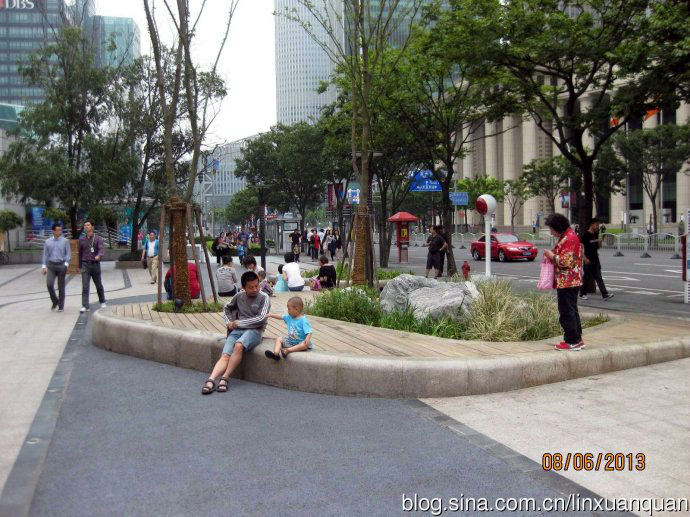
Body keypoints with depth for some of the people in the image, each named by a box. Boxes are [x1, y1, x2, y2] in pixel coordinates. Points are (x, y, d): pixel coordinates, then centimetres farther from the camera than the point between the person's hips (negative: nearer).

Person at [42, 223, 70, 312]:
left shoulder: (65, 241, 0)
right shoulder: (47, 242, 6)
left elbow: (68, 254, -2)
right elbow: (45, 254, 8)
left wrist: (66, 264, -15)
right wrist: (44, 266, 0)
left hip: (61, 265, -1)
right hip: (51, 265, 1)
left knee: (61, 286, 3)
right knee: (49, 284, -12)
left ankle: (61, 306, 14)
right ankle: (55, 301, 11)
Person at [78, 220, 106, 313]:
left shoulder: (98, 238, -3)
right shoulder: (81, 239, 6)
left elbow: (102, 249, -19)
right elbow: (80, 253, 16)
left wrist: (99, 256, -41)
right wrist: (79, 266, 21)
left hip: (95, 264, -1)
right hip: (85, 265, 1)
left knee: (99, 285, 14)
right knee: (85, 286, -10)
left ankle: (102, 302, 34)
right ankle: (85, 306, -13)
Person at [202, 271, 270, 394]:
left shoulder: (264, 298, 0)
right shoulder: (239, 296, 13)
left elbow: (261, 319, -11)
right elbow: (226, 308, 31)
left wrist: (238, 322, -6)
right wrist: (228, 321, 11)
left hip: (254, 331, -4)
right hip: (237, 330, 4)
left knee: (239, 345, -36)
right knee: (225, 356, -23)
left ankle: (224, 378, -32)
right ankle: (211, 380, -40)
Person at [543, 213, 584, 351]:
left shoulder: (569, 239, -18)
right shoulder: (567, 236, 15)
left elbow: (566, 261, -24)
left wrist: (552, 256, -11)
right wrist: (552, 255, 9)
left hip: (567, 282, -11)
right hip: (571, 281, 11)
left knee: (566, 311, -5)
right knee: (571, 310, 16)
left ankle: (572, 341, 0)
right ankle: (577, 339, 22)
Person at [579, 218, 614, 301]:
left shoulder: (596, 234, 11)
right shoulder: (586, 235, -9)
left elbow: (598, 247, 17)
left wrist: (600, 240, -2)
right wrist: (585, 258, -17)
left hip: (596, 260, 6)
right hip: (588, 260, -6)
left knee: (599, 278, 1)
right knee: (586, 278, 3)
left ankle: (605, 294, -5)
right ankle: (582, 294, 15)